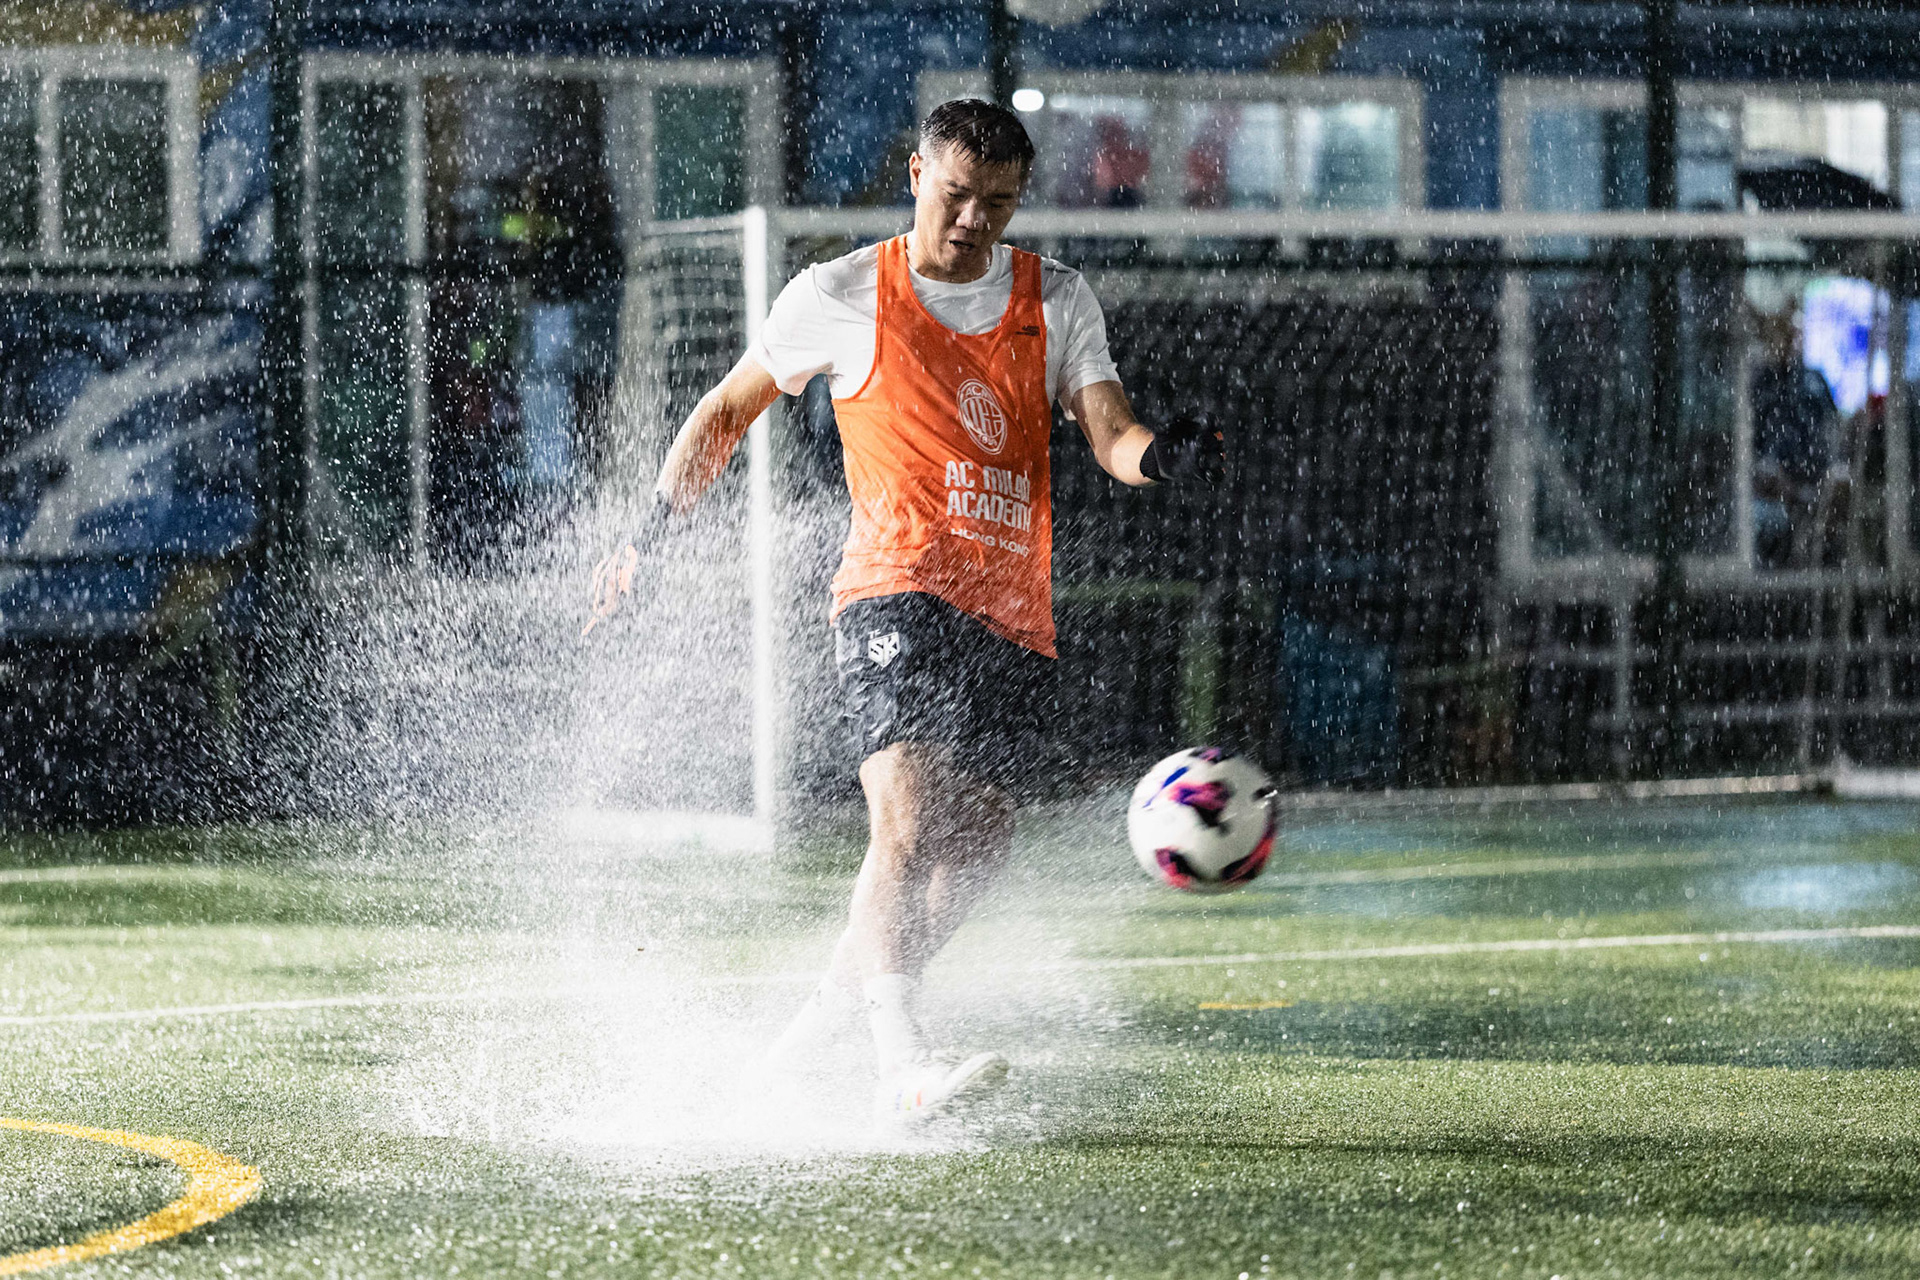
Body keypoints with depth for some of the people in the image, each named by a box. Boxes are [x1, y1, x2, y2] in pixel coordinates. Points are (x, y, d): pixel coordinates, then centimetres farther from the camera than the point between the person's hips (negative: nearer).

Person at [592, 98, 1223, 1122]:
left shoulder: (1057, 303, 11)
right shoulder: (841, 298, 4)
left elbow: (1111, 433, -1)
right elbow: (728, 409, 16)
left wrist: (1159, 455, -24)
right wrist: (651, 530, 10)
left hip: (1013, 614, 5)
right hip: (897, 590, -5)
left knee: (975, 844, 6)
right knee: (911, 818, -24)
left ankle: (844, 993, 29)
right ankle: (904, 1064, -35)